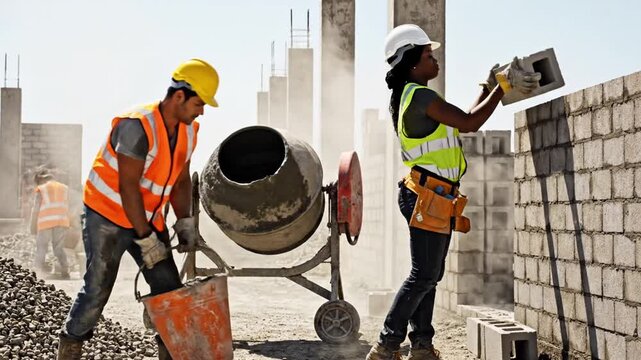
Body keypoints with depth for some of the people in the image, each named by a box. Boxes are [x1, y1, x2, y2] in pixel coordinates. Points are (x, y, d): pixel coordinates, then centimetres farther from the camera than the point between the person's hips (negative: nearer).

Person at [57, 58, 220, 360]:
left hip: (148, 219, 7)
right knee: (97, 290, -5)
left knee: (168, 287, 1)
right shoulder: (137, 126, -26)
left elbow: (181, 180, 10)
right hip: (108, 215, -7)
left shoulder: (187, 131, 0)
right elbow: (128, 186, -26)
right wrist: (145, 238, -24)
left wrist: (185, 222, -2)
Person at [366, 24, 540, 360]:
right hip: (429, 197, -10)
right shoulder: (421, 96, -15)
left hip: (433, 199, 10)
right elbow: (469, 123, -17)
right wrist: (502, 88, -9)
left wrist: (488, 88, 22)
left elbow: (463, 119, 22)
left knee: (430, 275, 12)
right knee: (423, 277, -8)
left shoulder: (409, 98, 17)